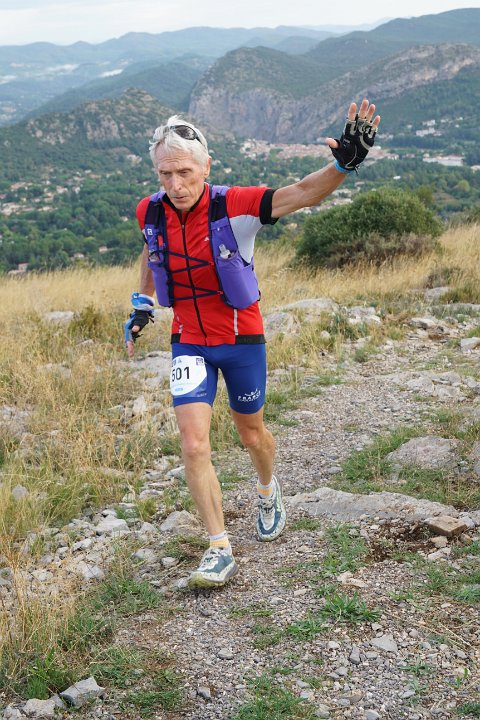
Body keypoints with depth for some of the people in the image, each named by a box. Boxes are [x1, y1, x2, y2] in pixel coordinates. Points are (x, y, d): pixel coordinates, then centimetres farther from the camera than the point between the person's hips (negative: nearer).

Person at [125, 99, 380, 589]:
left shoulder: (233, 206, -21)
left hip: (241, 338, -2)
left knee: (251, 432, 17)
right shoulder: (150, 213, -9)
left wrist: (343, 164, -48)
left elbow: (301, 194, -32)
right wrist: (142, 304, 11)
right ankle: (220, 550, 0)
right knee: (193, 444, -10)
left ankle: (268, 490, 51)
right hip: (188, 342, 2)